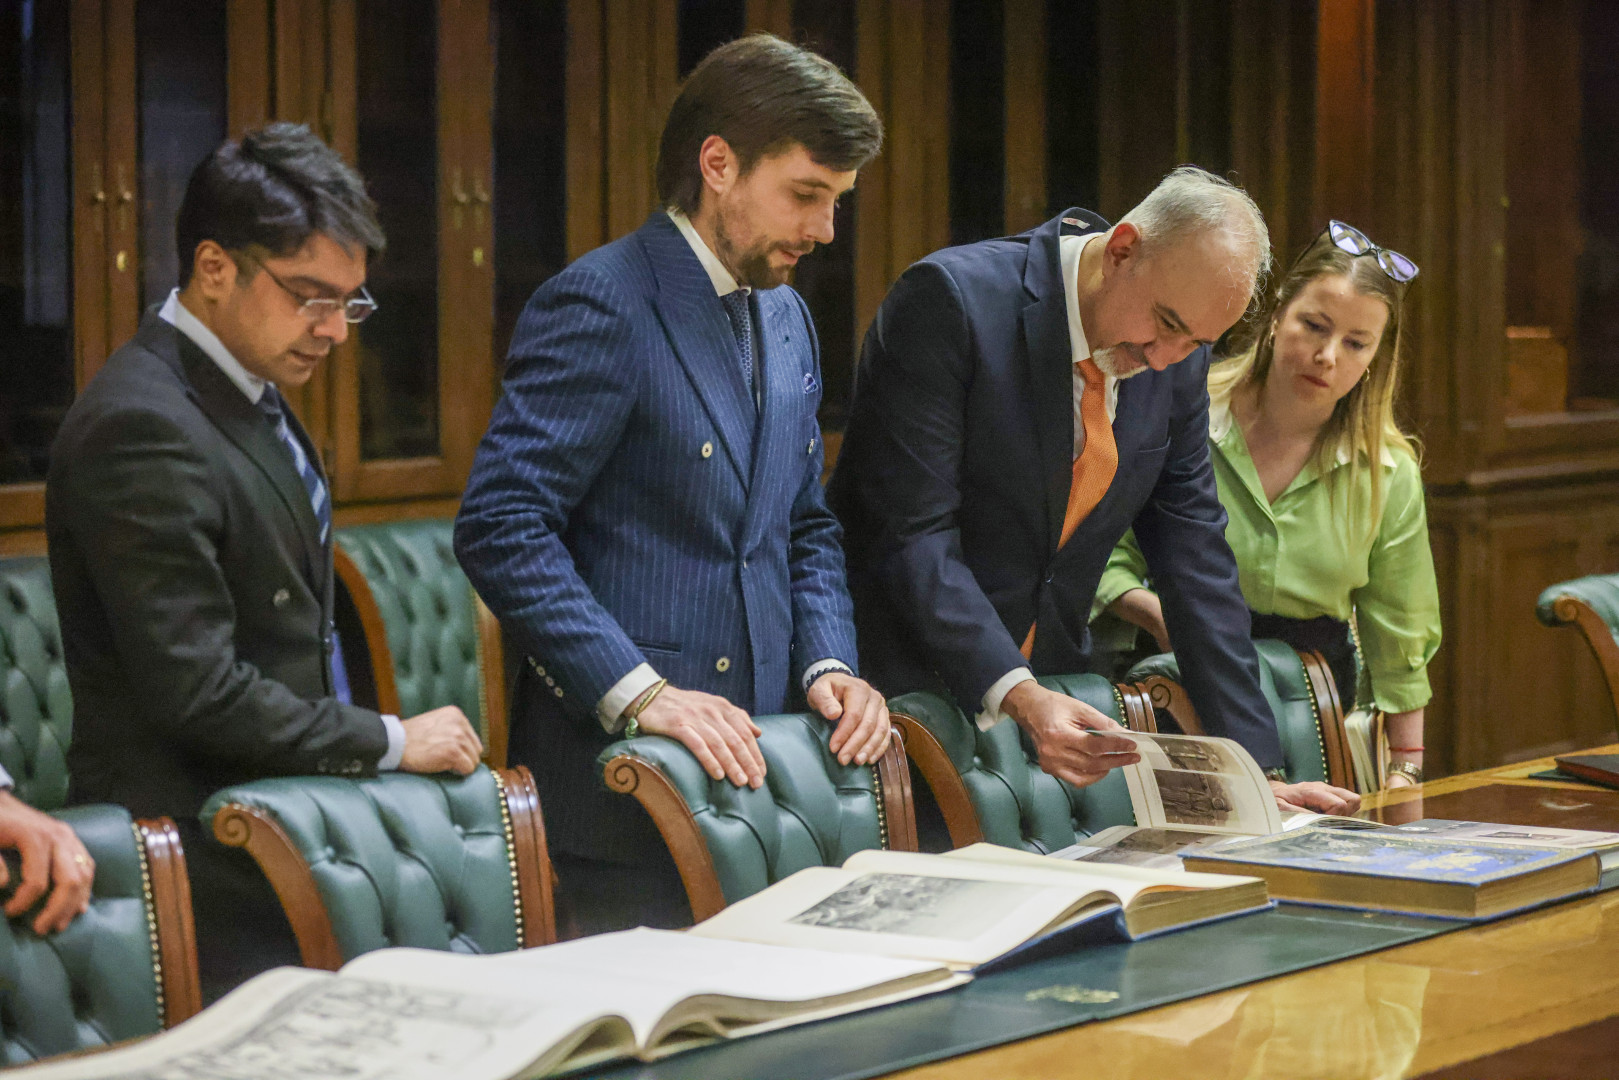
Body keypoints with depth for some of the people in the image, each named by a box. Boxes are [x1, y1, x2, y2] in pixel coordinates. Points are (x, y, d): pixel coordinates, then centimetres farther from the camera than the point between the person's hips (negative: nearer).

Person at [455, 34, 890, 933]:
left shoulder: (787, 319, 16)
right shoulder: (600, 307, -11)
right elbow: (501, 529, -18)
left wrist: (828, 663, 4)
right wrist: (637, 692, -23)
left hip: (754, 759, 8)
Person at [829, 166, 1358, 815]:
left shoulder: (1177, 360, 1)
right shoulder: (949, 299, -18)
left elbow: (1195, 558, 5)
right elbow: (910, 531, -21)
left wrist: (1257, 769, -1)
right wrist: (1013, 693, -31)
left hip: (1050, 683, 6)